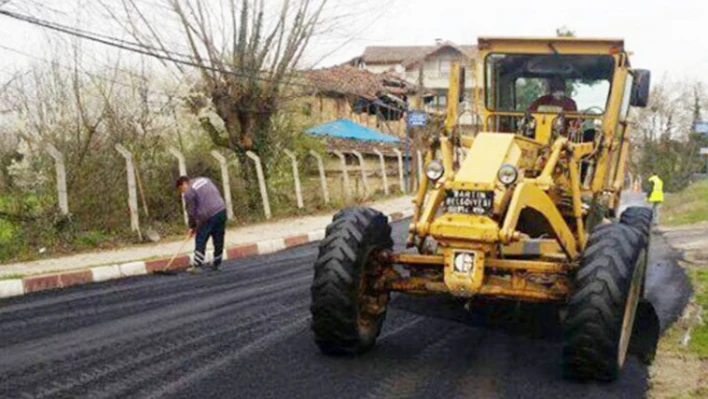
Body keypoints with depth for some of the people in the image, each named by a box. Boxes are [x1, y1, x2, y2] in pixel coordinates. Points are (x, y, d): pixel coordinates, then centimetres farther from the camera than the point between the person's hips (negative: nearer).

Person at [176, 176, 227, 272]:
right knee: (218, 240, 13)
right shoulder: (204, 179, 18)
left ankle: (198, 266, 3)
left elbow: (191, 212, -2)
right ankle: (216, 264, 22)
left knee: (200, 241, 3)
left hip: (208, 217, -7)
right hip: (222, 210, 7)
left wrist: (192, 227, 12)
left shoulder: (188, 193, -4)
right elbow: (218, 194, 19)